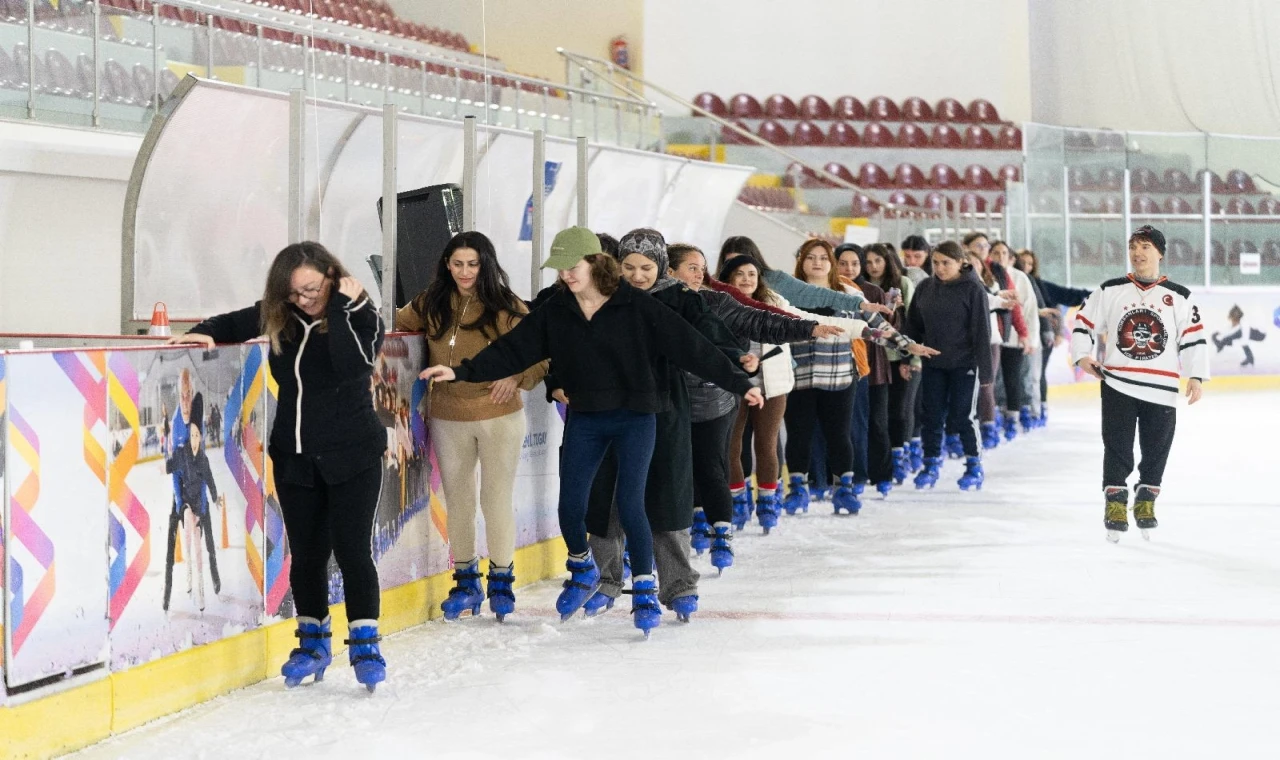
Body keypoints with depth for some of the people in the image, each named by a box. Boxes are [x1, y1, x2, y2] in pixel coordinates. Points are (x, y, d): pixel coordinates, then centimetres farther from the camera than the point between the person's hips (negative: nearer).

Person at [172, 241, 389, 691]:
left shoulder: (361, 317, -9)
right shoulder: (280, 318, 3)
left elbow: (352, 366, -26)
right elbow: (236, 324, 17)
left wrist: (340, 308, -24)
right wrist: (206, 334, -3)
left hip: (352, 456, -4)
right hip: (295, 457, 5)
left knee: (352, 550, -6)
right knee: (306, 553, 10)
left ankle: (365, 645, 4)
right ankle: (313, 642, 24)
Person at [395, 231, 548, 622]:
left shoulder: (507, 307, -6)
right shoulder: (430, 305, 4)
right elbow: (399, 323, 20)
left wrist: (517, 377, -18)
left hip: (499, 416, -3)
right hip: (448, 419, 4)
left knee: (497, 498, 2)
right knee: (456, 499, 10)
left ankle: (501, 580, 15)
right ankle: (465, 581, 23)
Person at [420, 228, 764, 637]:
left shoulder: (636, 307, -12)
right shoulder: (555, 311, 0)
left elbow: (689, 345, -11)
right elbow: (513, 349, -1)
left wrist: (737, 382, -10)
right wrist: (463, 372, -12)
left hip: (635, 418, -4)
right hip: (584, 420, 4)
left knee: (629, 504, -11)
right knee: (570, 506, 2)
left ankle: (645, 590, 7)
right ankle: (582, 571, 31)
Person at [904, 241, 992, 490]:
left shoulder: (972, 288, -9)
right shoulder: (926, 287, 4)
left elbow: (982, 329, -9)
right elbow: (914, 325, 10)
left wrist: (984, 367, -11)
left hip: (964, 364, -4)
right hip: (933, 363, 4)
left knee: (962, 414, 0)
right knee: (933, 415, 7)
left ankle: (974, 465, 15)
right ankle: (931, 464, 17)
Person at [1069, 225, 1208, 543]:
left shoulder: (1180, 297, 4)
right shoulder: (1110, 291, 5)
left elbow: (1194, 338, 3)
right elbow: (1084, 322, 8)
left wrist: (1196, 377, -6)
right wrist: (1082, 355, -7)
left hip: (1161, 389, 0)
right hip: (1117, 385, 0)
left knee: (1156, 451, 6)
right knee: (1117, 448, -2)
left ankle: (1146, 501, 22)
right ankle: (1115, 501, 6)